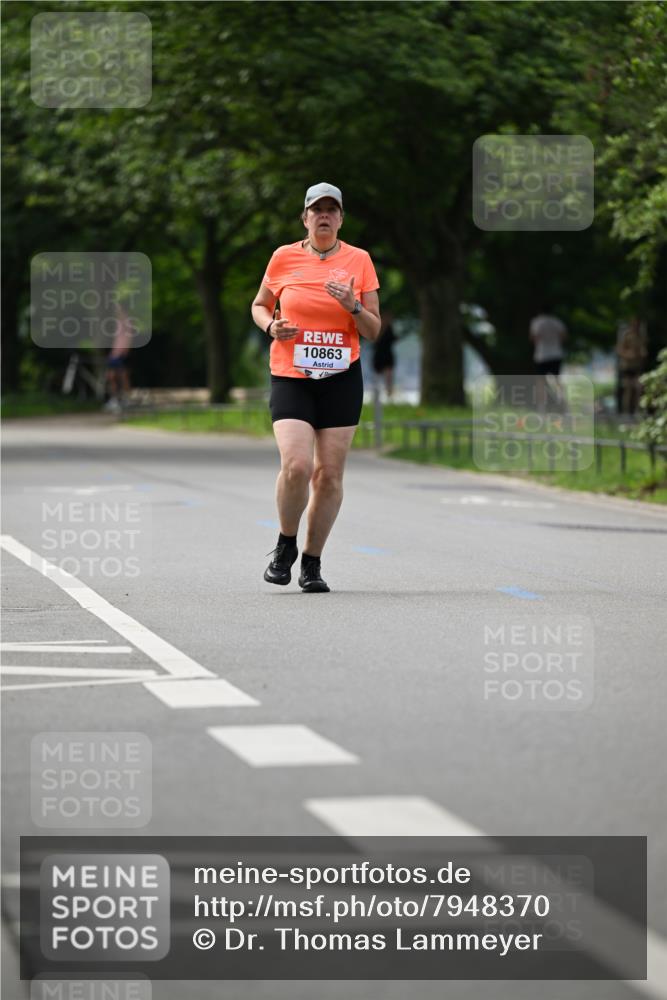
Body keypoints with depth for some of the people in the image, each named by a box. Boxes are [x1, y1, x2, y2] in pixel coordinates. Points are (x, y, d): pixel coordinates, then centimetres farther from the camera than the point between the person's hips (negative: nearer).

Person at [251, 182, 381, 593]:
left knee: (330, 474, -1)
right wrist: (272, 326, -3)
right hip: (290, 378, -1)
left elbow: (373, 331, 7)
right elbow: (260, 305, 18)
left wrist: (354, 306, -13)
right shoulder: (284, 257, 3)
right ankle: (286, 546, 7)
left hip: (342, 379, 1)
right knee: (296, 466, -18)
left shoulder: (359, 260, 4)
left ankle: (313, 562, 14)